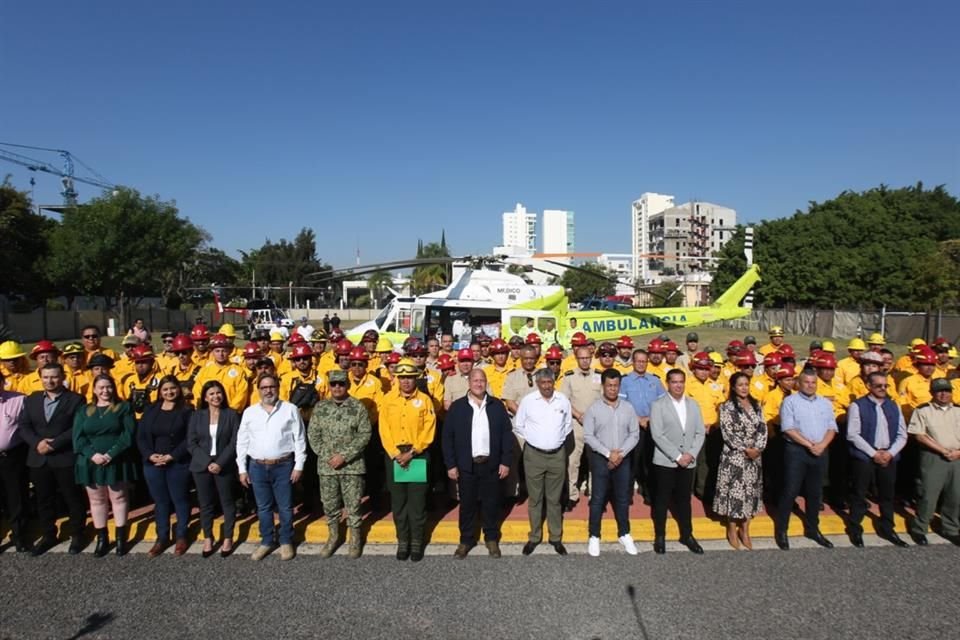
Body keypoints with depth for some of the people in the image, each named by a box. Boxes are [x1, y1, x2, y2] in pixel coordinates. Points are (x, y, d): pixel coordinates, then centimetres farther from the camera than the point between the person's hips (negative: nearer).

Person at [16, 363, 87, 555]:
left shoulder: (76, 399, -4)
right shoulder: (31, 399, 11)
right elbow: (22, 426, 5)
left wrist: (55, 443, -19)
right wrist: (37, 443, -12)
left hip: (66, 458, -4)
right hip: (38, 459, 4)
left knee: (73, 499, 5)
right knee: (44, 500, 14)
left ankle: (77, 536, 19)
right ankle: (48, 536, 29)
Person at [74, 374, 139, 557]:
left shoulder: (124, 408, -1)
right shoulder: (84, 411, 8)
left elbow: (128, 435, -9)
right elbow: (78, 438, -1)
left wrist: (111, 454, -19)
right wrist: (93, 454, -16)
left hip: (117, 462, -3)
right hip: (91, 463, 3)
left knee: (118, 498, 5)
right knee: (96, 500, 10)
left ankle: (121, 537, 13)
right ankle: (102, 538, 21)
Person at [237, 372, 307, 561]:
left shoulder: (290, 409, -4)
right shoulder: (249, 412, 4)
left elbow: (299, 439, -3)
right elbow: (242, 442, 7)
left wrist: (299, 466, -7)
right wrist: (242, 469, 4)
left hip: (284, 466, -2)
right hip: (258, 467, 3)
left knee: (285, 507, 7)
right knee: (263, 507, 14)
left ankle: (286, 542, 23)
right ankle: (266, 542, 28)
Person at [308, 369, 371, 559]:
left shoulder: (358, 407, -5)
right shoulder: (320, 407, 3)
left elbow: (365, 434, -9)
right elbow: (312, 434, 3)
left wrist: (344, 456, -14)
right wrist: (326, 456, -8)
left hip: (352, 465, -3)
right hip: (326, 465, 3)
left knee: (353, 505, 6)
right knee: (329, 504, 14)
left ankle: (355, 539, 24)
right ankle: (333, 536, 33)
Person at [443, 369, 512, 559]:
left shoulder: (497, 405, 1)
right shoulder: (457, 406, -2)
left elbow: (507, 434, 3)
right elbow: (447, 437, -1)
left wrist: (506, 461, -2)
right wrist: (450, 464, -5)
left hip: (491, 464, 1)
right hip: (466, 465, 0)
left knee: (491, 503, 10)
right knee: (467, 504, 9)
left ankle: (492, 539, 27)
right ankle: (466, 540, 25)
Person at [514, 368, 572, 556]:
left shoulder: (563, 400, -1)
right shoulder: (527, 400, -7)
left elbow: (568, 424, 14)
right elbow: (518, 425, 4)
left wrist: (558, 438, 7)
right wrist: (531, 437, 1)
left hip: (557, 455, 1)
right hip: (534, 454, -1)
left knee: (555, 499, 12)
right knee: (535, 499, 9)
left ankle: (556, 537, 24)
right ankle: (534, 537, 22)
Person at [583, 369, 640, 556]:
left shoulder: (628, 407, 2)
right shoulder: (593, 408, -6)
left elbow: (634, 434, 1)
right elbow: (588, 436, -10)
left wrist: (621, 453, -12)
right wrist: (608, 453, -15)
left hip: (623, 459, 3)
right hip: (600, 459, -2)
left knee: (622, 498, 12)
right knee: (598, 499, 4)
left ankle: (624, 534, 27)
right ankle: (594, 536, 15)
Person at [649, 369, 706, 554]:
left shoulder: (693, 404, 7)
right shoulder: (658, 405, -7)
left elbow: (700, 432, 5)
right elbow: (657, 435, -14)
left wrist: (691, 454, -9)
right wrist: (677, 456, -16)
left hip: (688, 462, 4)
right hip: (665, 461, -3)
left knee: (684, 499, 14)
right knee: (662, 500, 6)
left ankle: (687, 535, 28)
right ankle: (660, 536, 19)